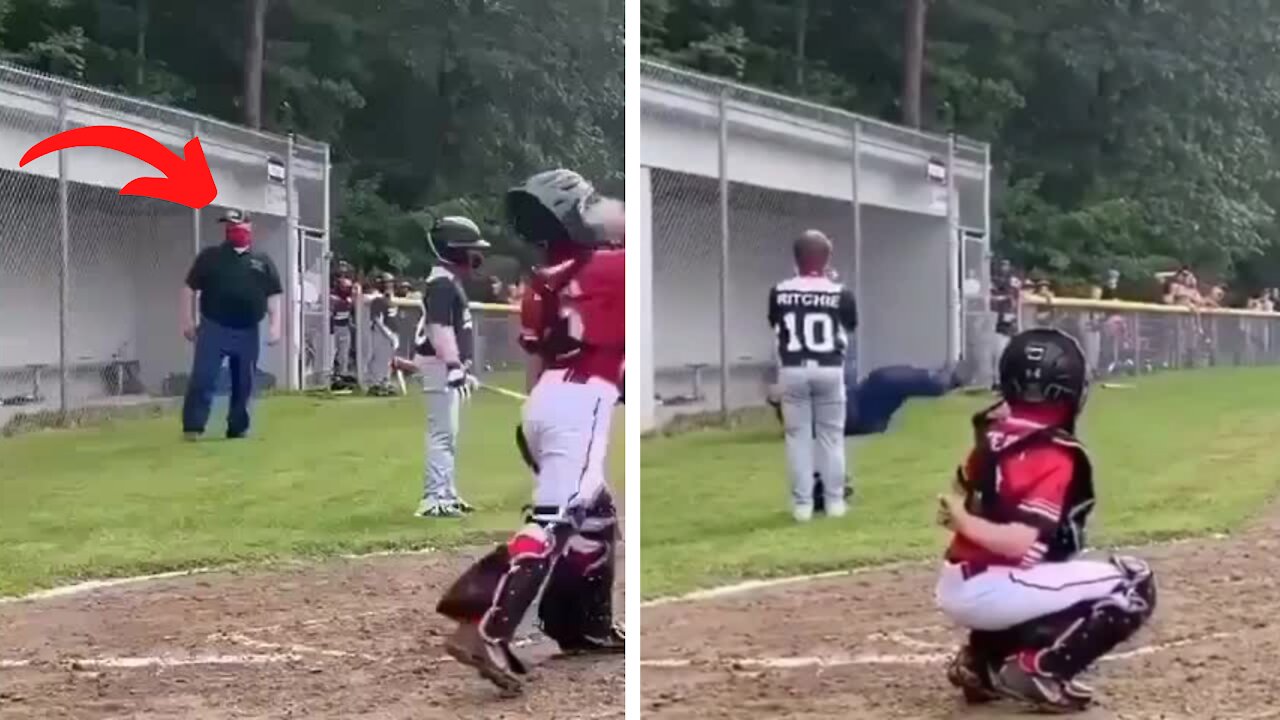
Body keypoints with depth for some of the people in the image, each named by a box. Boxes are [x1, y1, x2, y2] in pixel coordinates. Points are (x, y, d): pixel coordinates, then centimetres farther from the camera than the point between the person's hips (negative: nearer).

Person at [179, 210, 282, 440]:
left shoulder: (263, 262, 10)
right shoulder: (210, 256, 5)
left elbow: (273, 297, 9)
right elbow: (189, 289, 5)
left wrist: (275, 325, -2)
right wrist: (188, 321, -1)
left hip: (248, 333, 2)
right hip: (213, 328, -2)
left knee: (243, 383, 9)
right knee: (203, 379, -10)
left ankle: (238, 427, 21)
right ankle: (192, 427, -9)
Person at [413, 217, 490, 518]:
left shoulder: (451, 282, 17)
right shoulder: (442, 283, -16)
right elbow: (439, 328, -26)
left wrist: (463, 368, 27)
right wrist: (453, 366, -32)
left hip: (451, 365, 11)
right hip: (440, 365, -11)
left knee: (449, 434, 17)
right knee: (442, 433, -11)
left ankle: (447, 494, 25)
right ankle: (433, 499, -12)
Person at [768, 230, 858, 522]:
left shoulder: (780, 292, -6)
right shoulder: (839, 293, -7)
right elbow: (850, 326, 11)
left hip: (793, 370, 0)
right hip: (829, 370, 0)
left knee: (798, 437, 6)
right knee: (831, 436, 10)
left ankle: (802, 504, 6)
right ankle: (834, 501, 13)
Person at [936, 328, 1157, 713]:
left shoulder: (994, 433, 7)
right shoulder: (1057, 457, -15)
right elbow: (1017, 542, -23)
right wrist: (961, 520, -13)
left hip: (959, 584, 8)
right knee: (1134, 588, -5)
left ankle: (983, 659, 22)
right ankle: (1037, 669, -6)